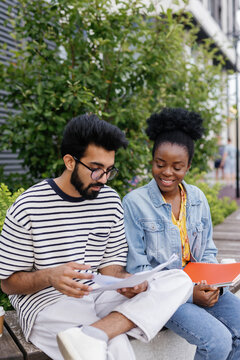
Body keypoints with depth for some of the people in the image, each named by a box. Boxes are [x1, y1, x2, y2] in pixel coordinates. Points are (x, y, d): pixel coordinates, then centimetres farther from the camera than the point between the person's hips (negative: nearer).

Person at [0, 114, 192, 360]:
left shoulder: (110, 201, 5)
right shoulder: (27, 209, -9)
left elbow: (111, 262, 11)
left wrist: (124, 280, -13)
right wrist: (49, 277, -25)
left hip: (100, 294, 7)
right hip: (48, 302, -7)